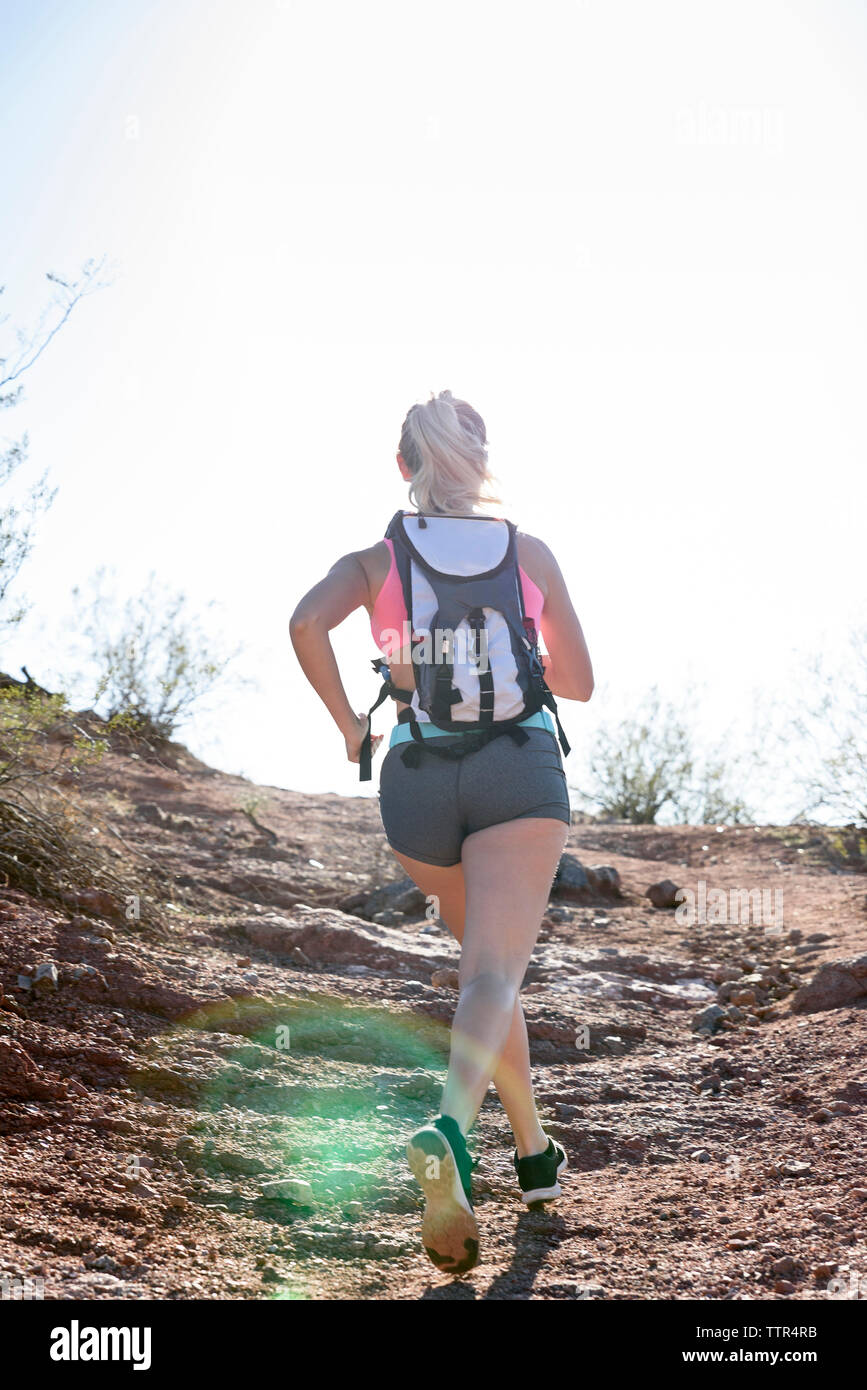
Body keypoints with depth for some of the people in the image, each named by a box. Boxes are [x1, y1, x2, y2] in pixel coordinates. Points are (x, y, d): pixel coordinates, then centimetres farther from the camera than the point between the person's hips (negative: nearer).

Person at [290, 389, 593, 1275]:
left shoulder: (374, 560, 9)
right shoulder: (531, 554, 11)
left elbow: (305, 623, -12)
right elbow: (579, 682, 16)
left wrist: (346, 721, 1)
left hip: (417, 776, 2)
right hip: (521, 766, -2)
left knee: (486, 960, 23)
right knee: (492, 975, -14)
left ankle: (534, 1152, 31)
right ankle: (447, 1131, -42)